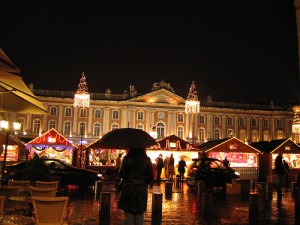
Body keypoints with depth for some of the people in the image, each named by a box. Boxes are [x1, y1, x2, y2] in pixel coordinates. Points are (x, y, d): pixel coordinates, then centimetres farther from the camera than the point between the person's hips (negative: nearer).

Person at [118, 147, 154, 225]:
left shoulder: (127, 159, -9)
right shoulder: (147, 160, -3)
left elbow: (121, 175, -7)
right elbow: (151, 176, 0)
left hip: (128, 189, -2)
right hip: (142, 190, 2)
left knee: (129, 214, 6)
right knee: (139, 215, 10)